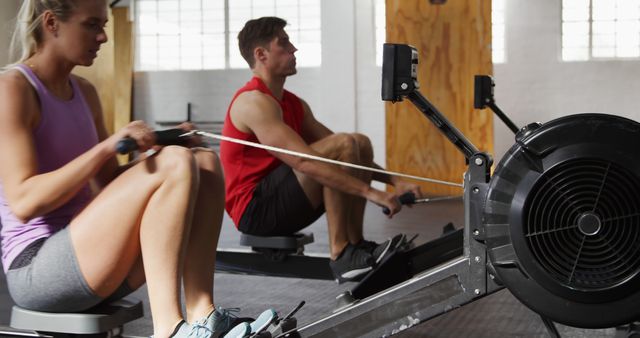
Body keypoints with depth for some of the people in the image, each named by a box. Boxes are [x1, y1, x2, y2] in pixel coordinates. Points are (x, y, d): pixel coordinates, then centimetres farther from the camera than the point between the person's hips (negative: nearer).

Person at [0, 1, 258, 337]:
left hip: (89, 258, 8)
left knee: (206, 162, -4)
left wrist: (163, 148, 1)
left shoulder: (84, 92, 15)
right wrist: (107, 146, -25)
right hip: (35, 269, -8)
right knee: (176, 164, -23)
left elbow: (112, 184, 18)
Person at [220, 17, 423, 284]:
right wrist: (369, 192, -29)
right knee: (343, 146, -21)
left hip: (280, 206, 9)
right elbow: (304, 161, -27)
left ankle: (356, 243, -1)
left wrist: (394, 181, 4)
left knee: (361, 145, 5)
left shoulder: (294, 104, 14)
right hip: (255, 210, -9)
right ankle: (340, 255, -19)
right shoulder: (255, 102, -16)